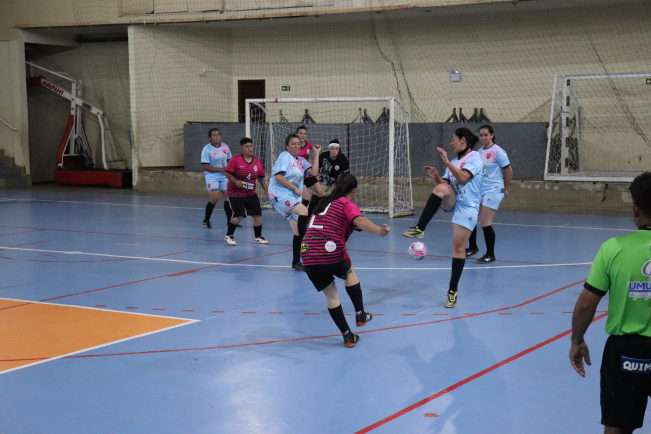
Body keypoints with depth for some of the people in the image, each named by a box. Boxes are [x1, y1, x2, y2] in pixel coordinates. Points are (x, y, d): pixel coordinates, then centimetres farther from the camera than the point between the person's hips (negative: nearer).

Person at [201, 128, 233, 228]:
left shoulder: (225, 147, 4)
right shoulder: (206, 149, -11)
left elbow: (230, 160, 19)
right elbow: (205, 167, -14)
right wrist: (221, 169, -18)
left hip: (224, 177, 5)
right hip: (212, 177, -5)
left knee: (228, 197, 2)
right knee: (214, 199, -14)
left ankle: (230, 221, 17)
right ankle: (206, 221, 5)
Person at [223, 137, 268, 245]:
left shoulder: (257, 161, 4)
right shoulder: (235, 159, -10)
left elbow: (261, 178, 13)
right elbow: (227, 173, -11)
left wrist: (266, 190, 11)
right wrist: (235, 181, -25)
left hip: (251, 193, 5)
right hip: (235, 193, -5)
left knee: (258, 214, 0)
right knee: (238, 215, -12)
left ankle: (258, 237, 18)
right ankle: (228, 235, 11)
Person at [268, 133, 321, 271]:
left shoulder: (301, 160, 16)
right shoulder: (285, 156, -4)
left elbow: (313, 172, 0)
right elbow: (278, 177, -14)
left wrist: (316, 153, 2)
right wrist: (295, 188, -13)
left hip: (292, 197, 8)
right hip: (279, 194, -8)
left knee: (299, 231, 3)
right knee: (304, 211, -29)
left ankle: (296, 262, 11)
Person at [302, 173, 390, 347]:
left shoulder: (322, 204, 24)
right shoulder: (348, 205, 4)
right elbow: (360, 221, -19)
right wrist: (379, 230, -36)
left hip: (308, 255, 5)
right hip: (331, 253, -5)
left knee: (331, 294, 17)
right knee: (349, 273, 28)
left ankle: (348, 336, 17)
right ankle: (360, 314, 26)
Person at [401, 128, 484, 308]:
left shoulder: (474, 157, -3)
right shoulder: (454, 162, 18)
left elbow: (462, 177, -17)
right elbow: (445, 183, 17)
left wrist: (446, 161, -19)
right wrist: (435, 176, -1)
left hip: (467, 207, -5)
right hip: (450, 203, 5)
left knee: (459, 246, -7)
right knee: (441, 188, -29)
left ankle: (453, 291, 2)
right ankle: (419, 229, -36)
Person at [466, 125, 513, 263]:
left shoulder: (497, 151, -12)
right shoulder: (480, 152, 10)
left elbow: (509, 172, -7)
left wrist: (504, 188, 3)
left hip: (493, 191, -7)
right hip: (479, 190, 7)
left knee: (485, 222, -11)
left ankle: (490, 255, 1)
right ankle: (473, 248, 28)